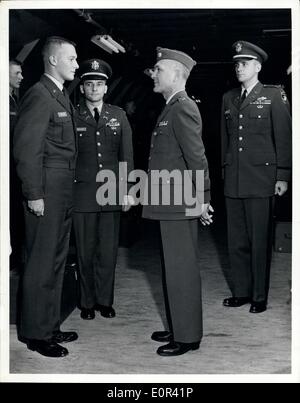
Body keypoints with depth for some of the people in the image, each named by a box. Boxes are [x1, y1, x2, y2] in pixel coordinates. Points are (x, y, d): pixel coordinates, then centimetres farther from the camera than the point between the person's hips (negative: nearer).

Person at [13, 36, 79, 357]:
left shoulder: (61, 96, 16)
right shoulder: (39, 96, -12)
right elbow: (26, 148, -17)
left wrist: (67, 191, 11)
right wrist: (34, 194, -19)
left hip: (63, 192, 9)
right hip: (46, 192, -9)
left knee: (56, 261, 16)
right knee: (42, 264, -1)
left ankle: (50, 326, 28)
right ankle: (36, 334, 12)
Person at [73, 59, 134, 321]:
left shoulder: (119, 116, 9)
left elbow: (126, 155, 8)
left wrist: (127, 190, 2)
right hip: (82, 193, -1)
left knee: (109, 251, 5)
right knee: (85, 252, 5)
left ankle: (105, 301, 19)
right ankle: (87, 303, 19)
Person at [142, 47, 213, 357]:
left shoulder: (182, 109, -14)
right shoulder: (173, 108, 16)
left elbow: (197, 157, -19)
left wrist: (201, 200, -17)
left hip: (179, 204, -10)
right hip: (170, 204, 10)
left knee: (181, 270, -1)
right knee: (172, 269, 17)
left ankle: (188, 337, 11)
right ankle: (177, 328, 29)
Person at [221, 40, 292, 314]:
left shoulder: (274, 95, 1)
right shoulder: (229, 99, 15)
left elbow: (284, 137, -2)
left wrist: (282, 176, -7)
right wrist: (225, 168, 13)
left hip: (261, 180, -5)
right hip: (233, 181, 5)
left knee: (260, 240, 0)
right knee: (237, 240, 9)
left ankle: (259, 296, 11)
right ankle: (241, 291, 21)